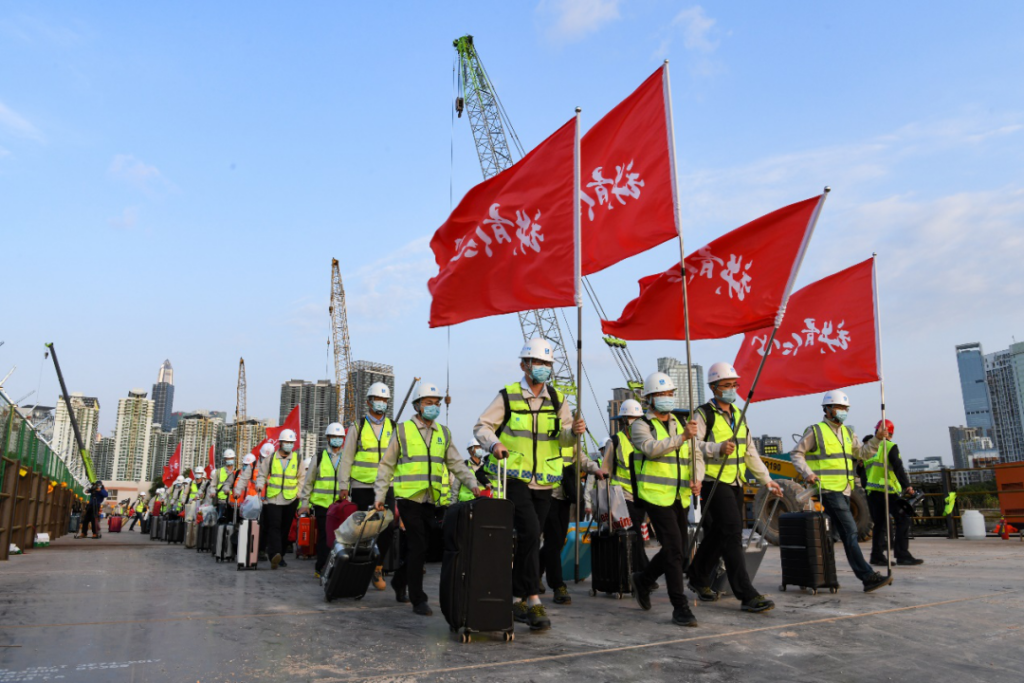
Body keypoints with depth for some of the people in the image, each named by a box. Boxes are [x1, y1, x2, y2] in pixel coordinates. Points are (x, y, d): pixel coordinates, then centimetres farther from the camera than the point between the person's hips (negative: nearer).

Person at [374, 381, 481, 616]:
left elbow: (456, 463, 11)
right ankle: (418, 599, 4)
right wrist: (380, 495, -2)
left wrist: (472, 483, -4)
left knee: (422, 546, 11)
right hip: (408, 497, -5)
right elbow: (386, 465, 3)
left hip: (431, 500, 5)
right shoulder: (403, 430, 1)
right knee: (418, 546, -7)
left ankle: (399, 581, 36)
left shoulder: (443, 433, 13)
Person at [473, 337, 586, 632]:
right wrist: (494, 443, -21)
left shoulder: (557, 399, 9)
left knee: (528, 539, 12)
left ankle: (517, 598, 26)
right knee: (530, 533, -17)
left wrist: (574, 431, -18)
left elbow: (564, 438, 4)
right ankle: (533, 601, -10)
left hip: (544, 482, 4)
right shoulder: (507, 396, -2)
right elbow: (482, 426, -1)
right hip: (514, 478, -4)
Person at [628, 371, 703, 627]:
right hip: (655, 496, -6)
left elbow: (695, 456, 12)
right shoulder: (641, 426, -3)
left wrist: (697, 479, -7)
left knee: (677, 552, 12)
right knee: (674, 550, -10)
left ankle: (642, 580, 35)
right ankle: (680, 608, 0)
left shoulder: (680, 424, 15)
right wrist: (682, 437, -33)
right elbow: (651, 448, -23)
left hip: (679, 498, 7)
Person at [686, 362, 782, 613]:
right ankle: (747, 595, -8)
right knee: (732, 533, -11)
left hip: (735, 483, 8)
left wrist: (766, 479, 20)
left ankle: (699, 579, 30)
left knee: (718, 534, 14)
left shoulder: (739, 415, 16)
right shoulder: (704, 414, -8)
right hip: (714, 483, -8)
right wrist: (718, 448, -31)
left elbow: (750, 451, 22)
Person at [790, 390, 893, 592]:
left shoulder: (847, 433, 18)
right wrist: (807, 473, -17)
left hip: (844, 490, 8)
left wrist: (877, 438, -5)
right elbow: (796, 453, -4)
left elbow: (862, 453, 9)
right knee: (850, 531, -13)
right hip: (828, 490, -8)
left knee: (844, 532, 11)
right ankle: (868, 576, -13)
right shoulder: (816, 431, -3)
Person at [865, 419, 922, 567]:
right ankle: (902, 556, -7)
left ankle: (877, 556, 9)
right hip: (888, 491, -7)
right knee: (903, 521, -2)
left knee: (879, 524, 11)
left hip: (872, 492, 7)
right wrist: (907, 485, -14)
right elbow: (898, 467, -13)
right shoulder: (890, 447, -3)